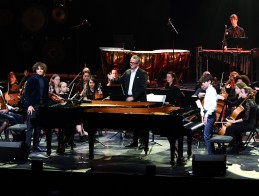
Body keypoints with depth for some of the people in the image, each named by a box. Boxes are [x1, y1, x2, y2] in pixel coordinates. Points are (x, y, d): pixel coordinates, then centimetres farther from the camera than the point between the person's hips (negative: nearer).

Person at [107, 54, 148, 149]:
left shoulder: (142, 73, -7)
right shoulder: (127, 72, 12)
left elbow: (143, 88, -15)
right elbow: (120, 81, 11)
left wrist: (133, 97, -21)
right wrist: (113, 79, -11)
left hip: (139, 101, -6)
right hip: (129, 100, 6)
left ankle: (142, 142, 1)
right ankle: (135, 141, 16)